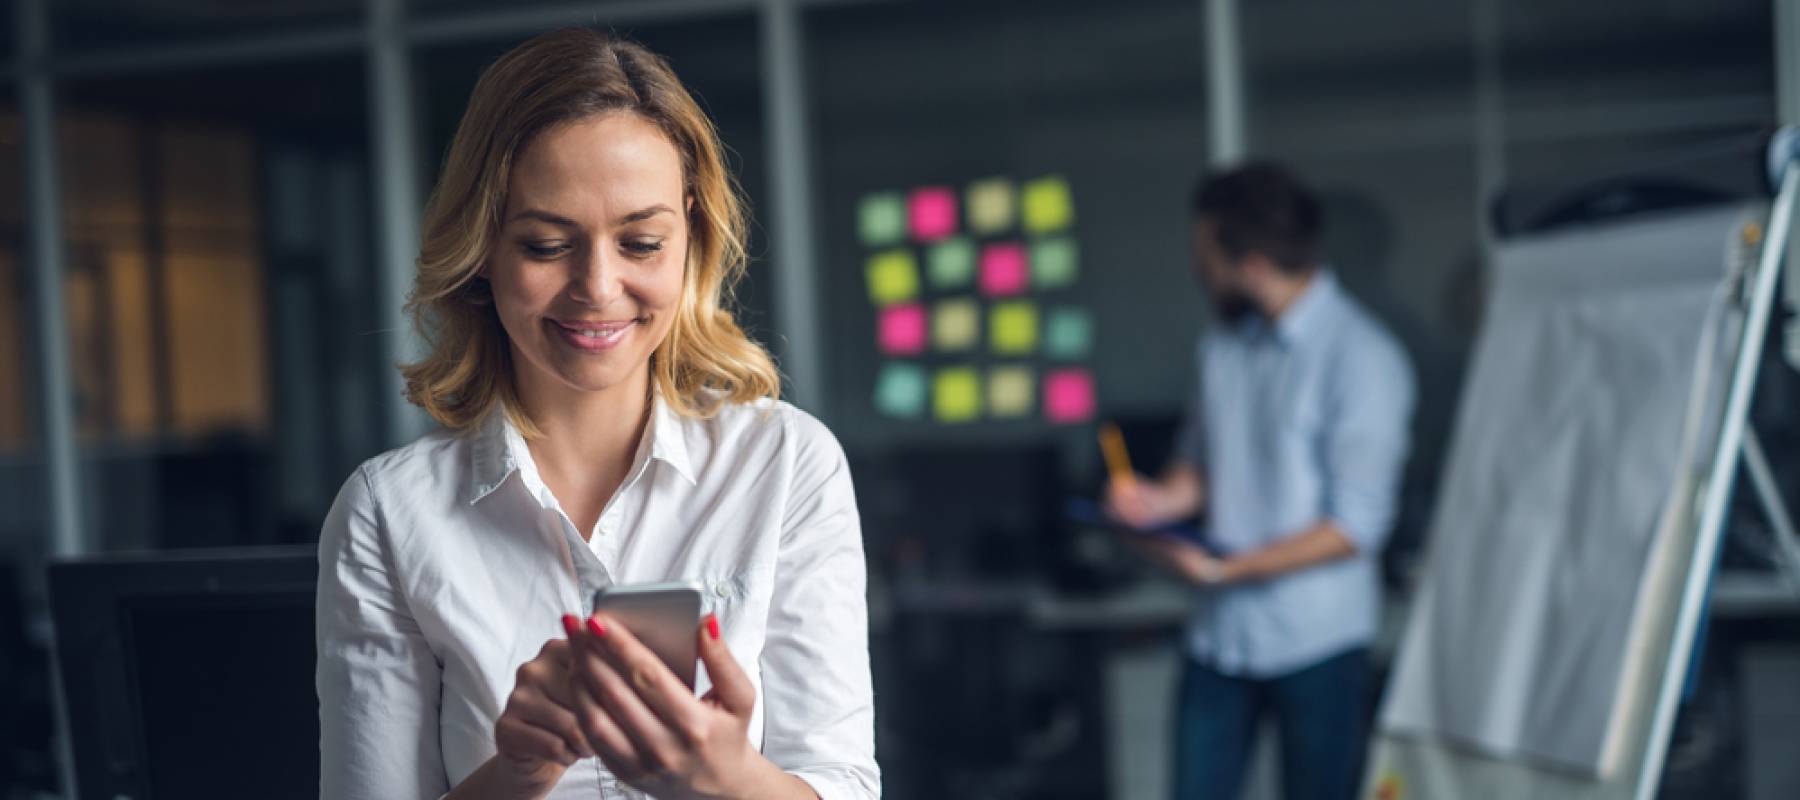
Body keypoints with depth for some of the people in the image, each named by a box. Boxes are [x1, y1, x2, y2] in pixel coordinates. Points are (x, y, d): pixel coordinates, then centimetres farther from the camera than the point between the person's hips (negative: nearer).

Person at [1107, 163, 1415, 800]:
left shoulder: (1364, 361, -16)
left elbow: (1356, 525, -17)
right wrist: (1166, 497, -6)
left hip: (1316, 640, -5)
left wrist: (1227, 569, -21)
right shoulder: (1224, 342, 5)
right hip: (1221, 630, 6)